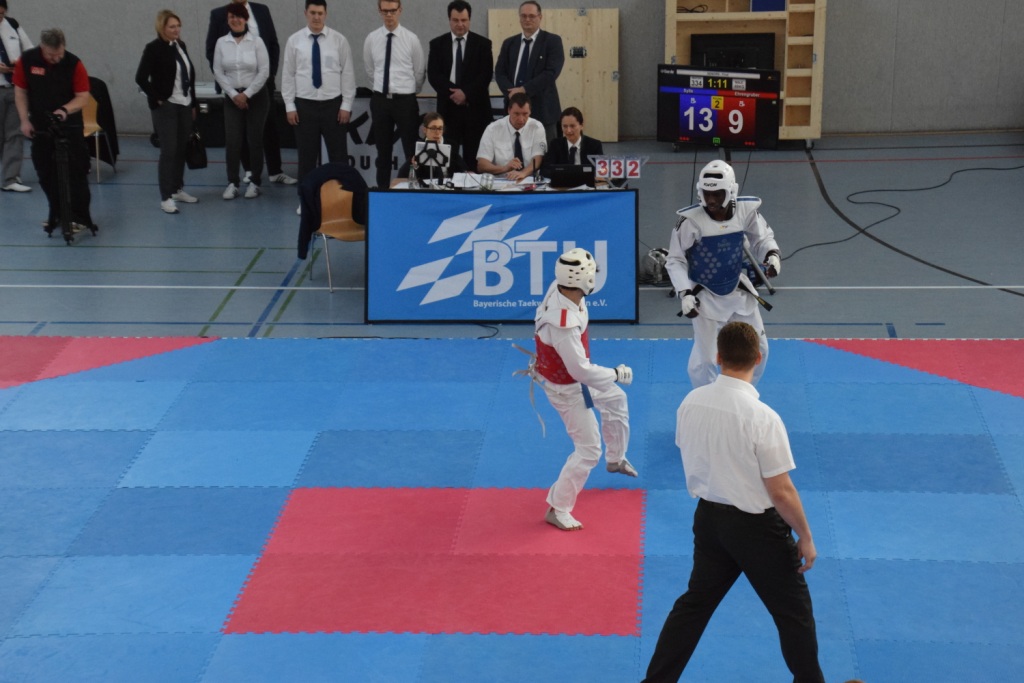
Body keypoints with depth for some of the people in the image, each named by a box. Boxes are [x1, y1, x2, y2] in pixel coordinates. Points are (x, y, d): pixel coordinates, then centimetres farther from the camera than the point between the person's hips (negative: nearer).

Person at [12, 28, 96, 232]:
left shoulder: (74, 64, -14)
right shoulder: (26, 60, -8)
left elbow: (83, 97, -12)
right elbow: (20, 91, 2)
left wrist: (65, 110, -29)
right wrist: (24, 120, -4)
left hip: (68, 126, -3)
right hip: (40, 126, 3)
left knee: (76, 171, -7)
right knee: (45, 173, 9)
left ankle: (80, 217, -4)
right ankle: (56, 214, 22)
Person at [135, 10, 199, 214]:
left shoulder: (181, 46, 8)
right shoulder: (153, 49, -11)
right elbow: (141, 78, -15)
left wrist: (194, 103, 14)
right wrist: (156, 99, -12)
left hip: (185, 105, 6)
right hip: (166, 107, -6)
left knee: (181, 150, 12)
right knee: (168, 151, -7)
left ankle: (178, 189, 23)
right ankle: (166, 197, -3)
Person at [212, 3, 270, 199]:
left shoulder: (256, 41, -6)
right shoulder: (221, 43, 0)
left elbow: (264, 71, -8)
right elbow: (218, 72, 1)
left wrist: (247, 94, -11)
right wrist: (233, 94, -7)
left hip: (256, 96, -2)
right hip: (232, 97, 2)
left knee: (255, 140, 2)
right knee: (232, 141, -3)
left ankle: (255, 182, 12)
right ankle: (232, 183, 5)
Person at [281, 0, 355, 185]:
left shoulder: (339, 40, -1)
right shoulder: (294, 41, 2)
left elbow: (348, 74, 0)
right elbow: (288, 75, 3)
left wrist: (346, 105, -5)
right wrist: (290, 106, -2)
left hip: (333, 104, 0)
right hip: (305, 105, 1)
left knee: (338, 155, 4)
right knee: (306, 155, 7)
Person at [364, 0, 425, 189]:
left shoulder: (411, 39, -5)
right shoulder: (371, 39, 1)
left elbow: (420, 73, 4)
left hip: (405, 101, -2)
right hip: (380, 100, 2)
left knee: (411, 150, 2)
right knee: (383, 151, 10)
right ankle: (382, 189, 18)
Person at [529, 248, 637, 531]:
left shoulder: (558, 289, -17)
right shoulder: (564, 325, -43)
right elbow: (581, 371, -34)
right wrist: (617, 374, -19)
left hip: (572, 376, 10)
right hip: (567, 388, -10)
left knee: (616, 400, 32)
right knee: (588, 450, 0)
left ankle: (616, 459, 57)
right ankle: (557, 509, 14)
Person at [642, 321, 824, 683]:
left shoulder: (691, 402, -8)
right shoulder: (762, 417, -25)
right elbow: (781, 491, -19)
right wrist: (805, 537, -7)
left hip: (709, 518, 6)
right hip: (756, 527, -6)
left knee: (695, 602, 21)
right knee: (794, 611, 14)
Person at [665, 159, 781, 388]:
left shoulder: (747, 210, -16)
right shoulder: (690, 220, -25)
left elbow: (762, 238, 3)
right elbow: (675, 260, -14)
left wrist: (772, 254, -19)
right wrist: (685, 293, -23)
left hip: (739, 291, 4)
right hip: (705, 296, -4)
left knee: (757, 351, 14)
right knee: (704, 359, 0)